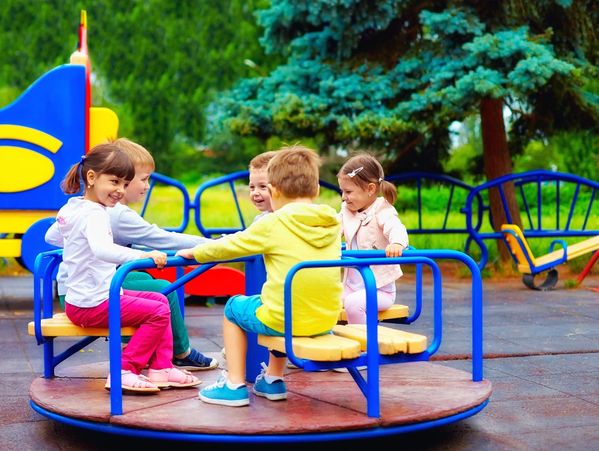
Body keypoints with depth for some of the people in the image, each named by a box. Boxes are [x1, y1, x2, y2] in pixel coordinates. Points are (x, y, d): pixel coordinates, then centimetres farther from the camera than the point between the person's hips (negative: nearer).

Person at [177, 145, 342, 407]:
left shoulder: (273, 223, -8)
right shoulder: (332, 222, 7)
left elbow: (231, 245, 3)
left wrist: (194, 253, 20)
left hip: (285, 319, -6)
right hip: (327, 320, 6)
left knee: (233, 308, 21)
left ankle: (235, 386, 17)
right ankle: (273, 379, 37)